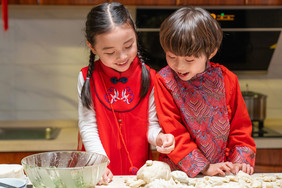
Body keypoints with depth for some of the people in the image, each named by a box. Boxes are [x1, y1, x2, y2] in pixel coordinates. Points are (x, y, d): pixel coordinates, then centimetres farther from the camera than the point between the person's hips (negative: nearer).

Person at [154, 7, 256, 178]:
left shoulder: (226, 79, 1)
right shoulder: (165, 80, -5)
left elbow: (239, 124, 10)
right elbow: (173, 131, -7)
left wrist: (240, 159, -2)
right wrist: (203, 167, -11)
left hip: (223, 169, 1)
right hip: (181, 171, 0)